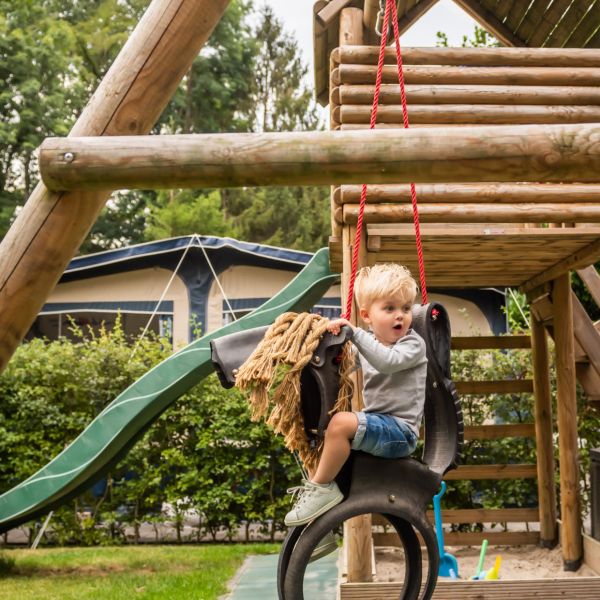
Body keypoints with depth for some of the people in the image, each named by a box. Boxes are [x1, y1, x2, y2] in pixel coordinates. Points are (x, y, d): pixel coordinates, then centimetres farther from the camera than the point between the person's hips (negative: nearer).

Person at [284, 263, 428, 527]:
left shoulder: (414, 344, -9)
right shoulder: (369, 342, 13)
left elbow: (388, 362, -30)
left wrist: (354, 333, -30)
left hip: (400, 430, -9)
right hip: (377, 424, 9)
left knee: (341, 423, -29)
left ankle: (322, 488, -12)